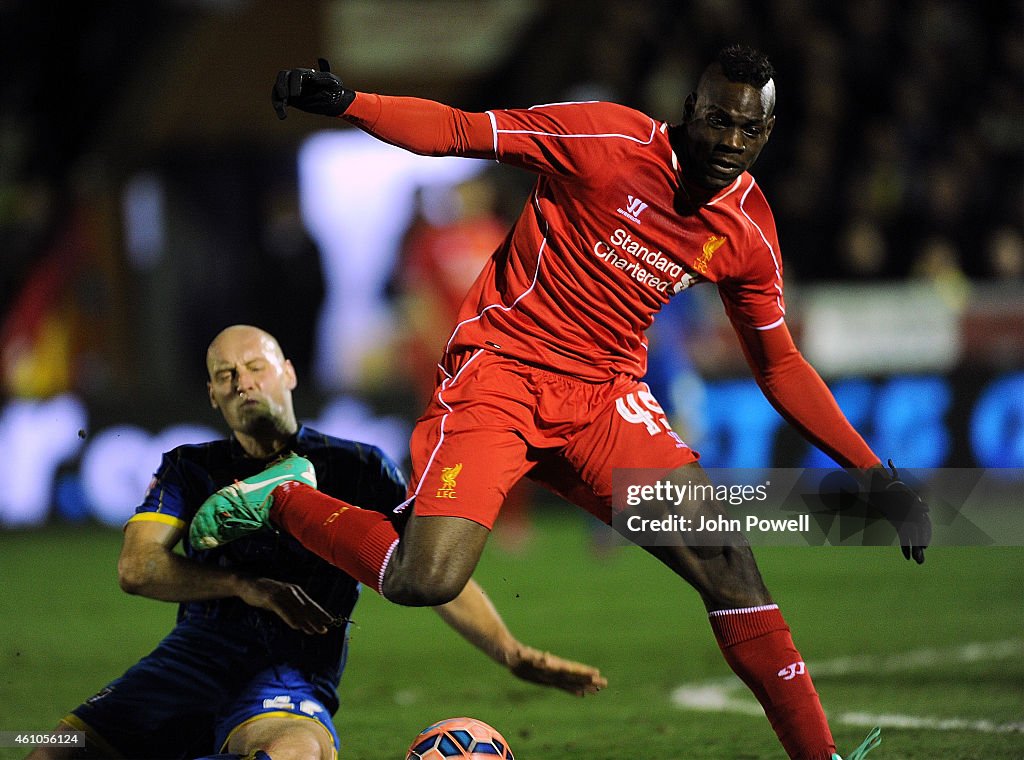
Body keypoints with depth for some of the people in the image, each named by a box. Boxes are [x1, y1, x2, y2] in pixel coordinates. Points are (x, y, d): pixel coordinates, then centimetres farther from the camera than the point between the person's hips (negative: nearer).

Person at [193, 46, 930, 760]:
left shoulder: (749, 233, 1)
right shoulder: (607, 138, -14)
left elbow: (780, 366, 12)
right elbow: (457, 131, -10)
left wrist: (877, 475, 7)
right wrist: (343, 101, -25)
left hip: (607, 394, 5)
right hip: (501, 367, -5)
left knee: (727, 561, -11)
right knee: (425, 579, -23)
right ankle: (280, 499, 6)